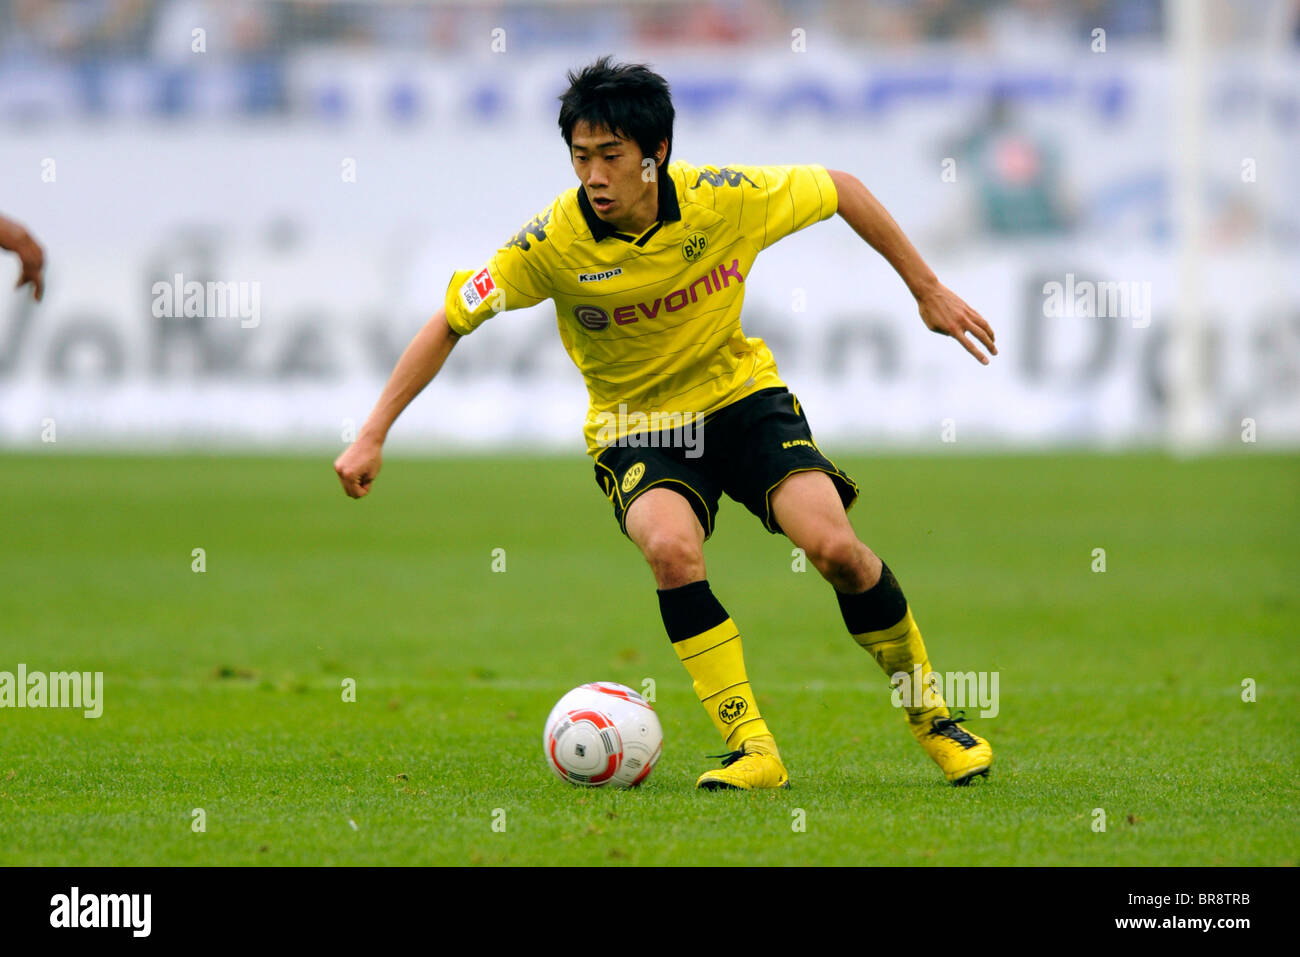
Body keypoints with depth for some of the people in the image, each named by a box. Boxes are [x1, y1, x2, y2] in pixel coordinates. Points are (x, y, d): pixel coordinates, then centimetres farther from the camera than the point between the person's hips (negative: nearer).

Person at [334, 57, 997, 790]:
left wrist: (929, 290, 3)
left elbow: (841, 190, -1)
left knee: (833, 545, -21)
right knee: (672, 547, -33)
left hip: (741, 395, 1)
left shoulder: (725, 200, -18)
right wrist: (373, 436, -14)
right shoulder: (553, 242, -20)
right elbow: (450, 322, -11)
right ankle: (751, 749, -23)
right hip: (635, 426, -1)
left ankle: (930, 714, 4)